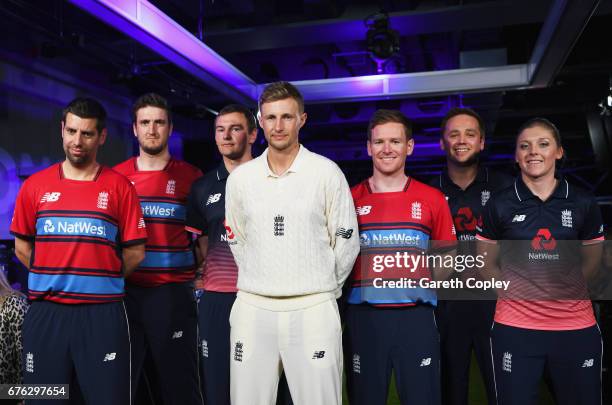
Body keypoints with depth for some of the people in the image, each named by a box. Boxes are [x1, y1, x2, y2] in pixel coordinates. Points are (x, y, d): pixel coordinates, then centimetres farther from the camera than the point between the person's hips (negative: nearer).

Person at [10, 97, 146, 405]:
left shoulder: (120, 187, -1)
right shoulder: (35, 186, 5)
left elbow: (135, 252, 1)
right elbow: (22, 246, 13)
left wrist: (100, 279, 0)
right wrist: (52, 278, 6)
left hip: (102, 314, -2)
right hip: (45, 312, 2)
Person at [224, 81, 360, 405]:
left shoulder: (327, 172, -2)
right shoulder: (240, 178, 5)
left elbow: (346, 241, 2)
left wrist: (323, 288, 9)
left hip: (312, 309, -2)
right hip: (253, 308, 3)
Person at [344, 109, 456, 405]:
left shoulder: (433, 199, 5)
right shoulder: (350, 198, 3)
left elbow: (447, 255, 15)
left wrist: (430, 278, 2)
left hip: (415, 315, 0)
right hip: (363, 316, 0)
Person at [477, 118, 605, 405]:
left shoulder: (583, 203, 3)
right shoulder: (499, 205, -1)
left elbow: (591, 260, 14)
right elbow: (487, 263, 7)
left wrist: (561, 287, 4)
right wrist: (517, 289, -3)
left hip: (577, 327, 2)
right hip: (515, 327, -1)